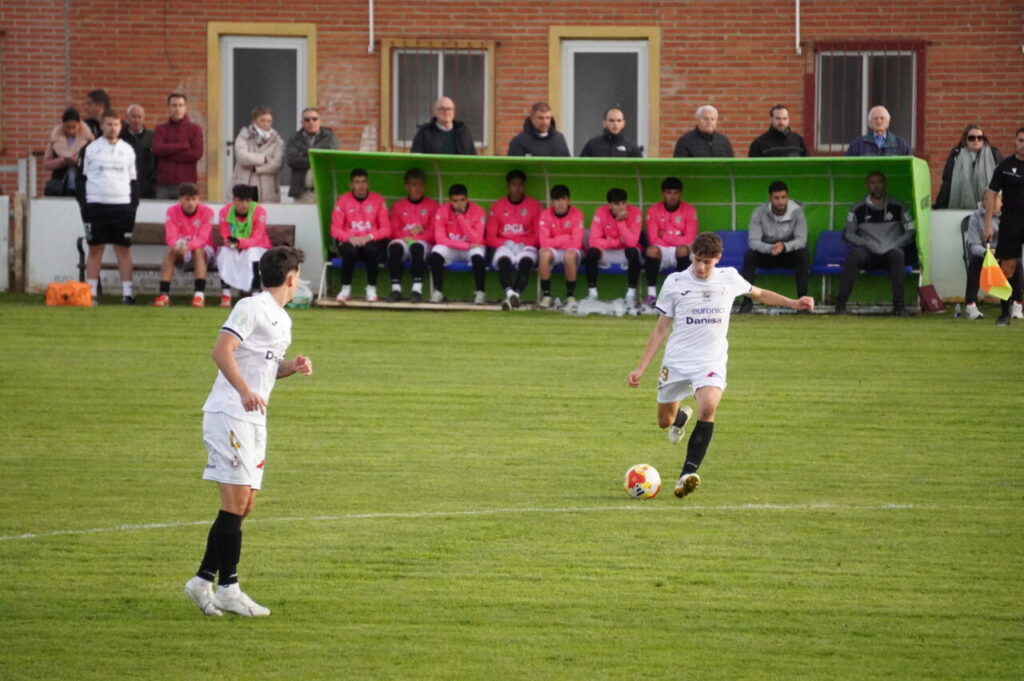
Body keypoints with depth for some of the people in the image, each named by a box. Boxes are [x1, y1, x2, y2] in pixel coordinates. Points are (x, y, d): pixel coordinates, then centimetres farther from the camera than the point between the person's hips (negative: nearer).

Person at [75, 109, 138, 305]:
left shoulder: (128, 151, 12)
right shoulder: (90, 149, 4)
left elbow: (133, 182, 16)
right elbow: (81, 178, 5)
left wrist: (133, 206, 7)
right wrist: (83, 204, -4)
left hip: (122, 206, 2)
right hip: (96, 206, -2)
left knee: (124, 249, -1)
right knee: (95, 249, 1)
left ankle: (127, 293, -1)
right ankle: (91, 293, 5)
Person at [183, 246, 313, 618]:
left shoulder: (282, 319, 18)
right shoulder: (252, 308, -11)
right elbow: (221, 350, -21)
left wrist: (293, 367, 6)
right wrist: (245, 391, -31)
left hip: (254, 419, 10)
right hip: (229, 415, -10)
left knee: (245, 504, 8)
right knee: (235, 503, -10)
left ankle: (203, 579, 13)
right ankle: (228, 588, -8)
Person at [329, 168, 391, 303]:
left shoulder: (378, 200, 3)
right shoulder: (343, 200, 3)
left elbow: (386, 229, 0)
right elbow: (335, 230, 1)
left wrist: (369, 237, -17)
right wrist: (350, 238, -18)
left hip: (371, 241, 0)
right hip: (349, 241, 0)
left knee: (370, 249, -36)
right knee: (350, 251, -36)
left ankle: (371, 289, -20)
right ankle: (346, 289, -17)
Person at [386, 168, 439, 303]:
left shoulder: (432, 205, 11)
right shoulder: (398, 206, 18)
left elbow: (434, 232, 2)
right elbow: (394, 231, 10)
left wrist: (415, 237, -14)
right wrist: (407, 235, -11)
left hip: (423, 243, -2)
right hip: (403, 241, 2)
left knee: (417, 247, -38)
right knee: (394, 246, -34)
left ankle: (417, 289, -39)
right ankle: (396, 289, -34)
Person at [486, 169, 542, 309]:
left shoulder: (534, 205, 11)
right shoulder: (497, 206, 14)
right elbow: (489, 237, 10)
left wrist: (525, 244, -10)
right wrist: (505, 243, -8)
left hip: (526, 246, -1)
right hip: (504, 246, 1)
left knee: (525, 261, -36)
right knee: (503, 260, -36)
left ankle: (515, 294, -56)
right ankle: (510, 293, -57)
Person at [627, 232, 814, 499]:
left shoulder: (729, 279, 2)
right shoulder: (674, 283, -2)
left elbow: (760, 294, 22)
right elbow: (661, 330, 4)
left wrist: (793, 303, 10)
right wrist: (641, 368, 1)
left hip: (711, 363, -1)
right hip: (676, 363, 1)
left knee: (708, 408, -29)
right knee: (665, 421, 8)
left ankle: (689, 472, -29)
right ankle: (682, 417, 48)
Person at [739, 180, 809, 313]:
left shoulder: (797, 212, -16)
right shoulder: (759, 213, -16)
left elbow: (801, 240, -23)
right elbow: (753, 241, -21)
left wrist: (784, 246, -44)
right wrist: (770, 248, -43)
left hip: (789, 255, 0)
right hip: (766, 255, 0)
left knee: (802, 254, -32)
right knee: (749, 255, -29)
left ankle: (802, 299, -27)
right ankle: (747, 301, -22)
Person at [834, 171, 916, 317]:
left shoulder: (898, 207, 9)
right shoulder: (858, 209, 10)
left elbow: (911, 232, 7)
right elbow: (847, 234, 7)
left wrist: (894, 245, -10)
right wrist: (866, 244, -11)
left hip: (890, 252, 0)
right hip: (869, 254, 0)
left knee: (897, 254, -36)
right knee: (855, 255, -33)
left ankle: (899, 306, -38)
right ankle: (840, 304, -36)